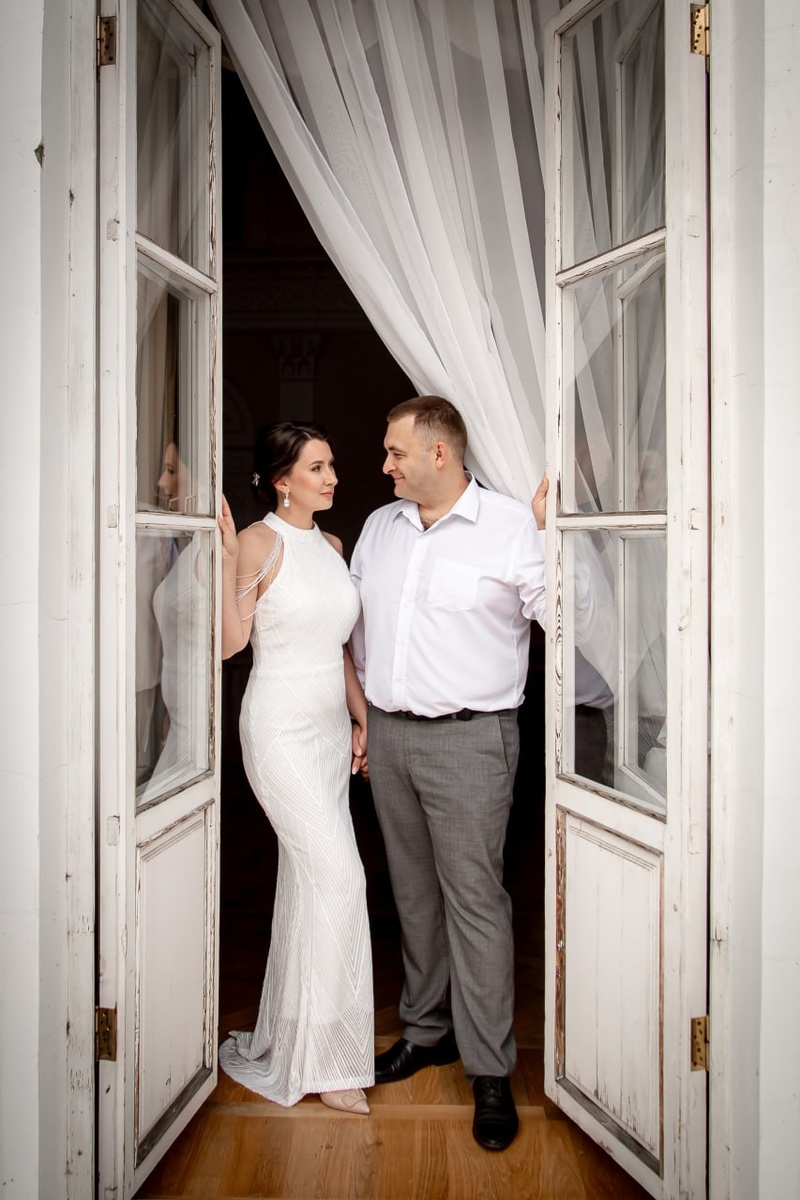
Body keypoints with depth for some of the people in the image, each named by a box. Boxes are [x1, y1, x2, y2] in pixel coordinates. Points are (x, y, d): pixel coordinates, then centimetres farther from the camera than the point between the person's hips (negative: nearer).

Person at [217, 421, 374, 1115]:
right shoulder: (260, 543, -9)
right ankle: (328, 1058, 3)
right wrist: (226, 556, -24)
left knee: (309, 880, 11)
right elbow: (230, 641, -16)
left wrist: (362, 718, 15)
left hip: (331, 729, 8)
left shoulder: (331, 545, 12)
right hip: (280, 728, -7)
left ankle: (287, 1040, 25)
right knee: (338, 875, -10)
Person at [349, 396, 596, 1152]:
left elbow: (569, 616, -14)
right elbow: (353, 616, 21)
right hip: (388, 732, 6)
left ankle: (489, 1070, 8)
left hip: (468, 740, -6)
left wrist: (552, 537, -25)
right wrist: (362, 707, 18)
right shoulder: (378, 527, 10)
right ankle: (428, 1029, 31)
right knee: (412, 890, 15)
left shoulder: (511, 526, -9)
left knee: (473, 896, -4)